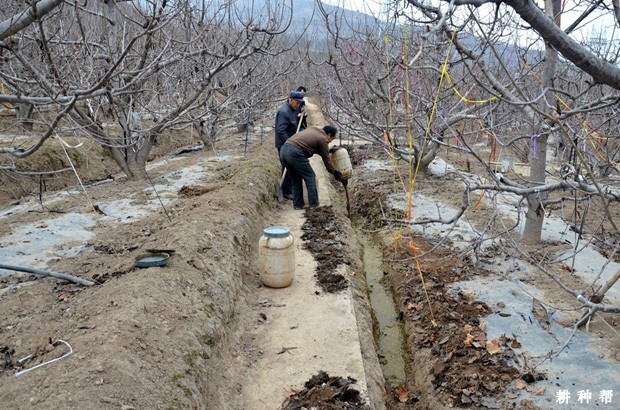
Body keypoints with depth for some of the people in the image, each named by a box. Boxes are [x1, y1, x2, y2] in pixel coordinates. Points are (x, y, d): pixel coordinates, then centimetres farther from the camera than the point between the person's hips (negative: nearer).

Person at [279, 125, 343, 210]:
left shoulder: (313, 130, 26)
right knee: (310, 176, 5)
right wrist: (335, 172, 24)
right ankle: (314, 204, 7)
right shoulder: (322, 139, 3)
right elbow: (326, 160, 11)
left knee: (296, 178, 20)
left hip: (283, 150, 9)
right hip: (294, 153, -9)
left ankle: (298, 204, 21)